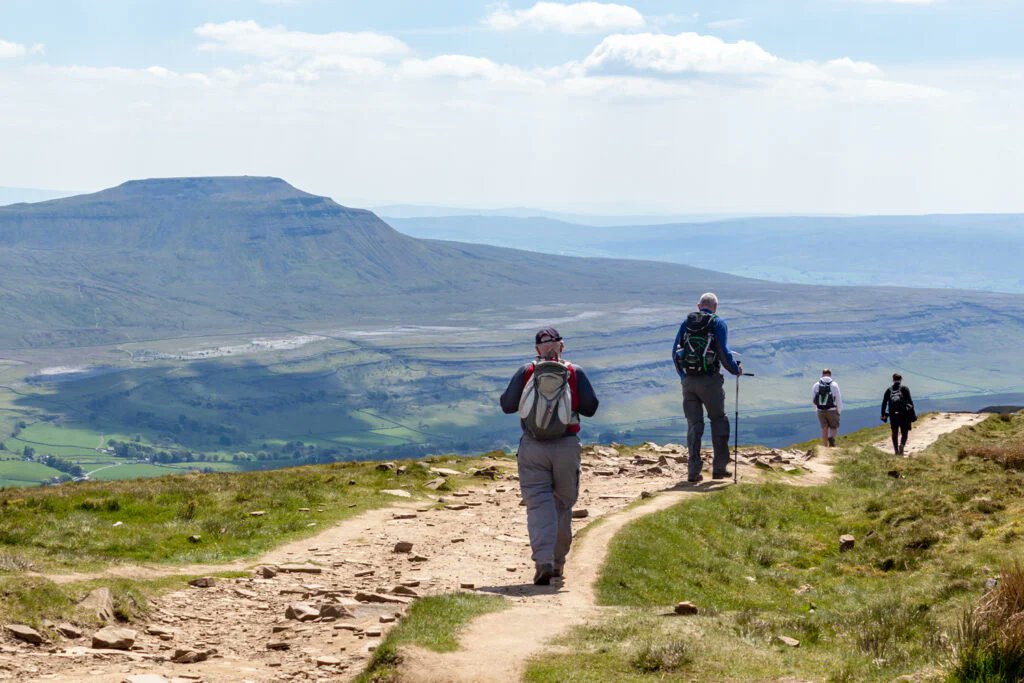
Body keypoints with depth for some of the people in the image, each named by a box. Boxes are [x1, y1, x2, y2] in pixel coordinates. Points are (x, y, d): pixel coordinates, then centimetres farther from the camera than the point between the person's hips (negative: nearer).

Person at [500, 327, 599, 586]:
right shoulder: (575, 373, 1)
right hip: (566, 447, 1)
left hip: (532, 448, -1)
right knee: (563, 503, 16)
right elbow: (590, 408, 1)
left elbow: (507, 405, 2)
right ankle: (558, 562, 23)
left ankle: (543, 561, -22)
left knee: (538, 503, -4)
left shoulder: (526, 372, 1)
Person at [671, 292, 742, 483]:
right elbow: (724, 352, -9)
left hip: (688, 380, 3)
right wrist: (736, 369, 7)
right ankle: (719, 467, 8)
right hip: (710, 380, -3)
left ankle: (693, 471, 0)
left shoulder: (686, 323, 12)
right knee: (719, 421, 11)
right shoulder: (718, 323, 0)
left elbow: (675, 351, 11)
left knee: (693, 424, 7)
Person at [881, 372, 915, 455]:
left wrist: (883, 415, 8)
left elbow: (884, 403, 4)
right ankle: (902, 445, -26)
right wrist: (913, 414, -3)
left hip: (893, 414, 2)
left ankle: (896, 451, 16)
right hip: (904, 414, -2)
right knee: (904, 433, 3)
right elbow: (910, 401, -5)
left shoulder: (889, 390, 9)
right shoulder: (904, 388, 2)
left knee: (895, 433, 16)